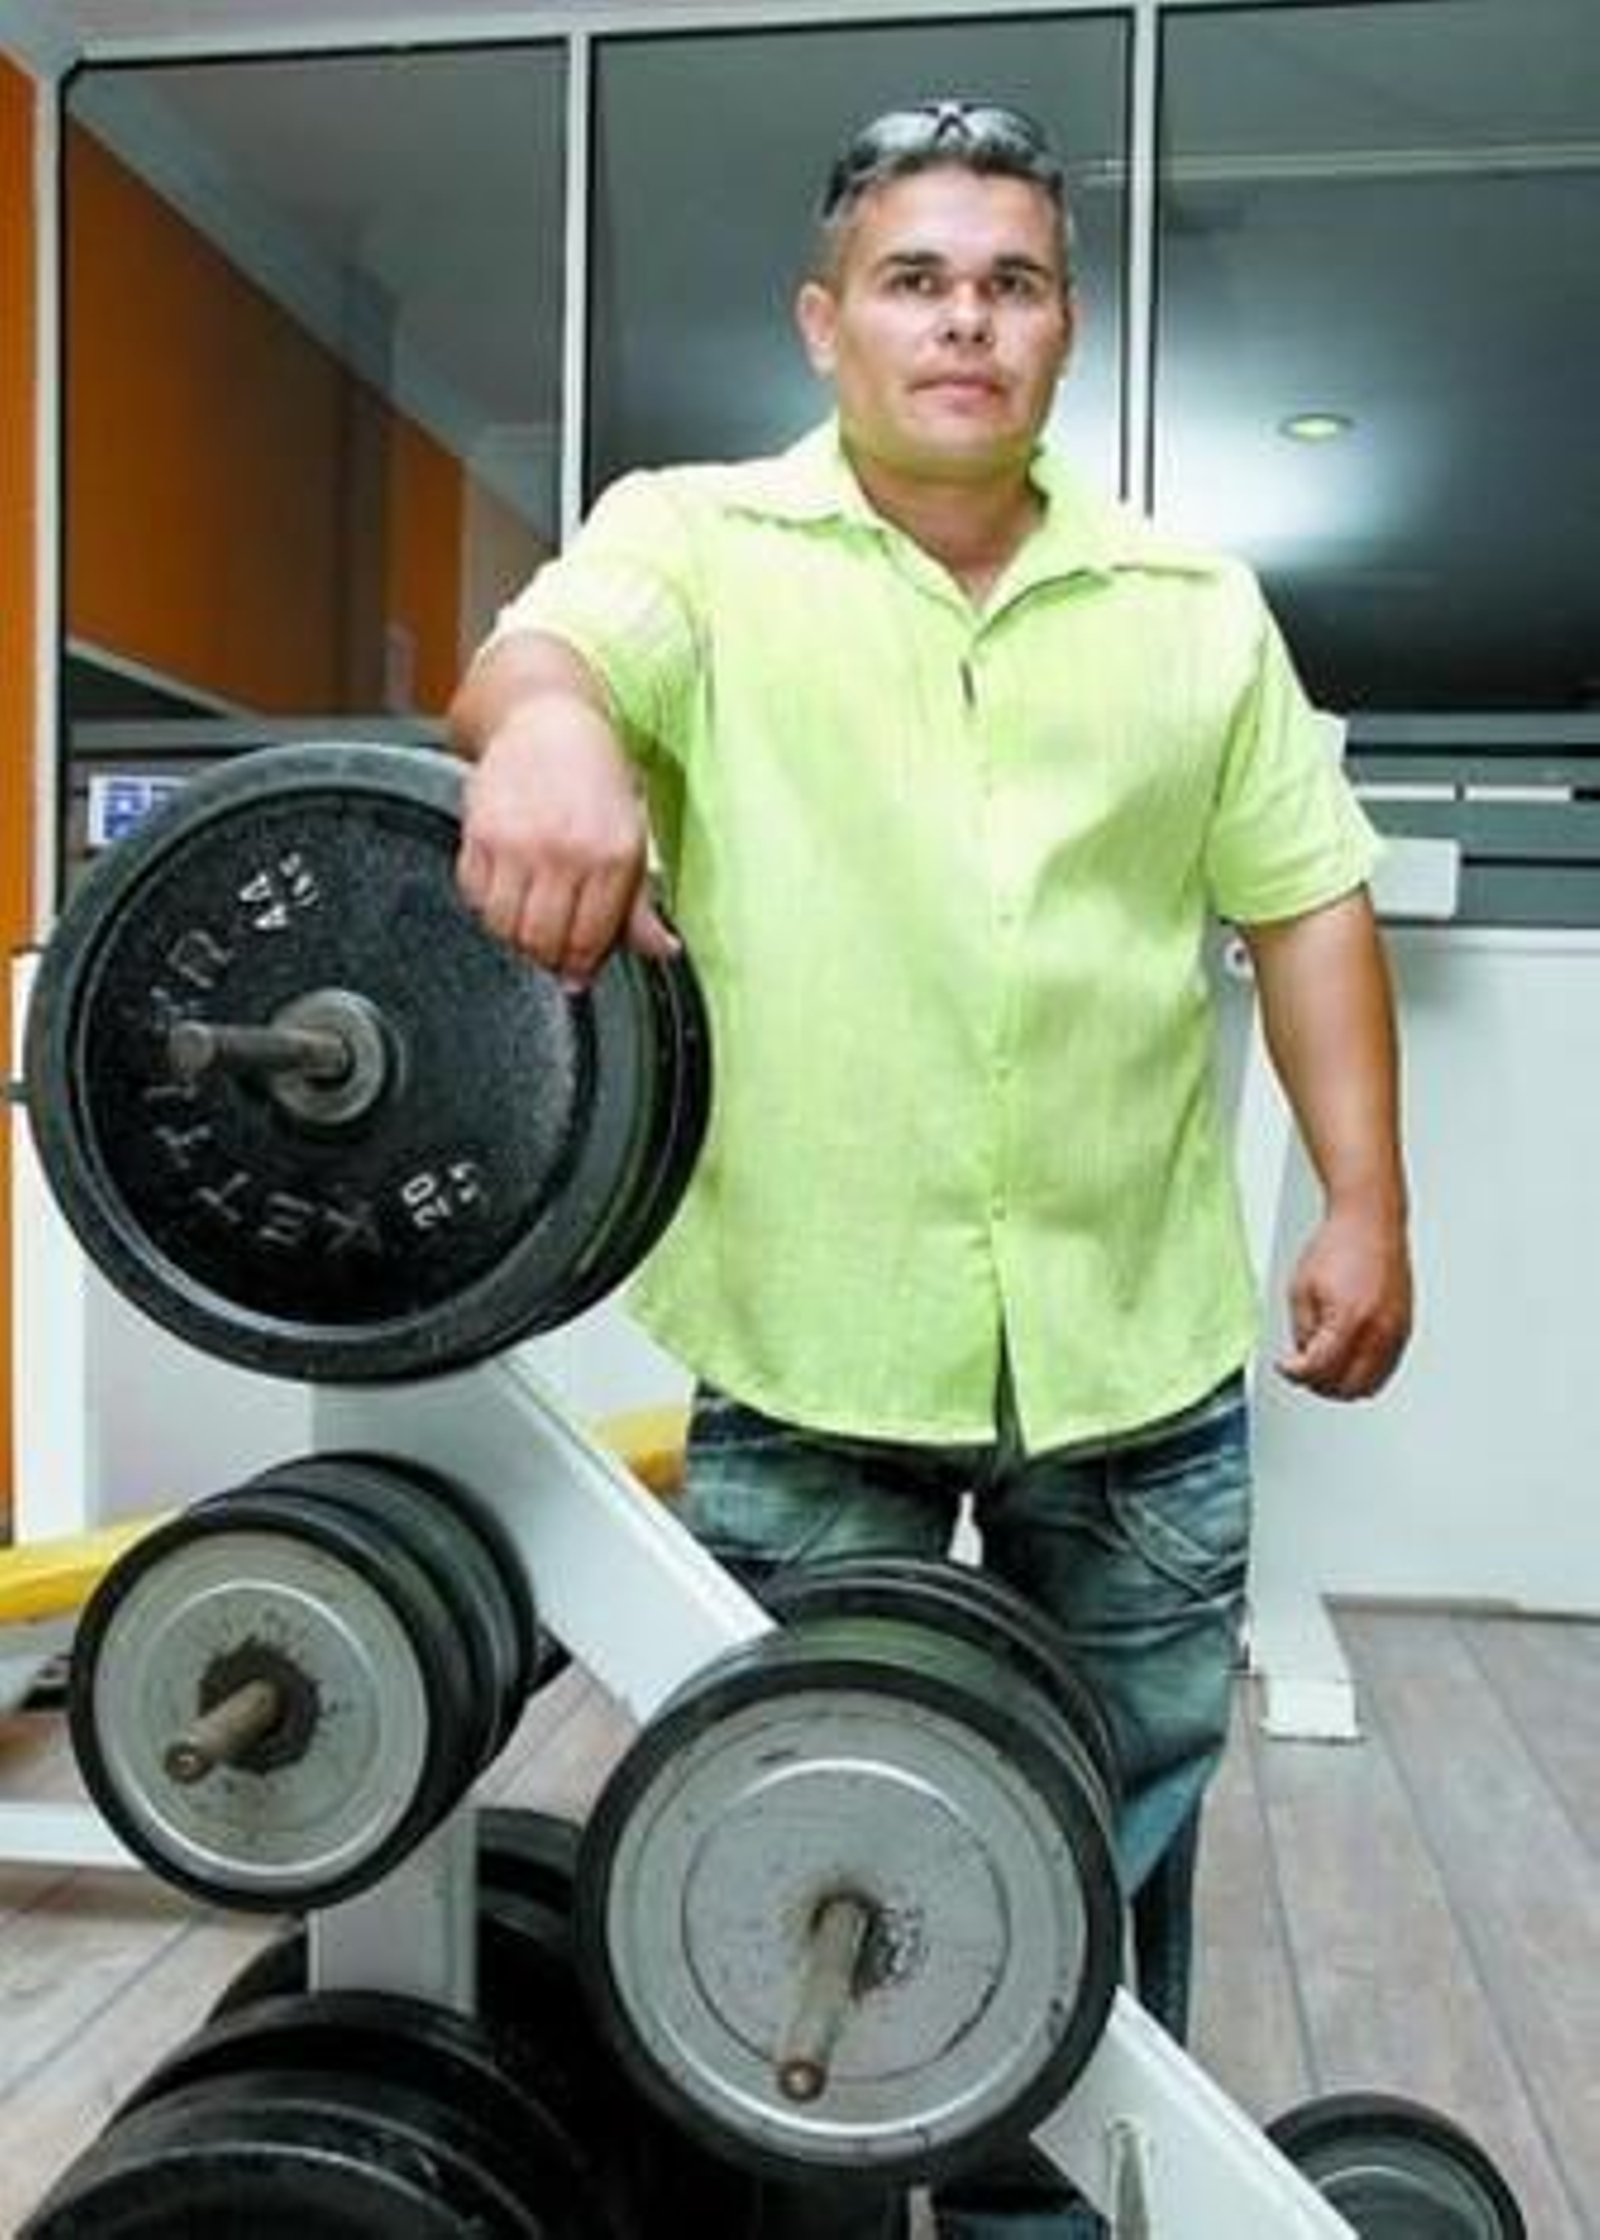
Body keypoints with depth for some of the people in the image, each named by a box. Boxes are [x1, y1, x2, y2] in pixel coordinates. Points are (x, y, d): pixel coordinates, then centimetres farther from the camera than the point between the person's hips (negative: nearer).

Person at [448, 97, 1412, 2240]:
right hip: (812, 1346, -2)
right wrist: (541, 718, -45)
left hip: (1142, 1345, 3)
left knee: (1112, 1860, 17)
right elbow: (552, 640, -21)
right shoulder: (700, 542, 0)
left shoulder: (1195, 603, 8)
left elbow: (1307, 899, 10)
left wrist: (1365, 1205, 3)